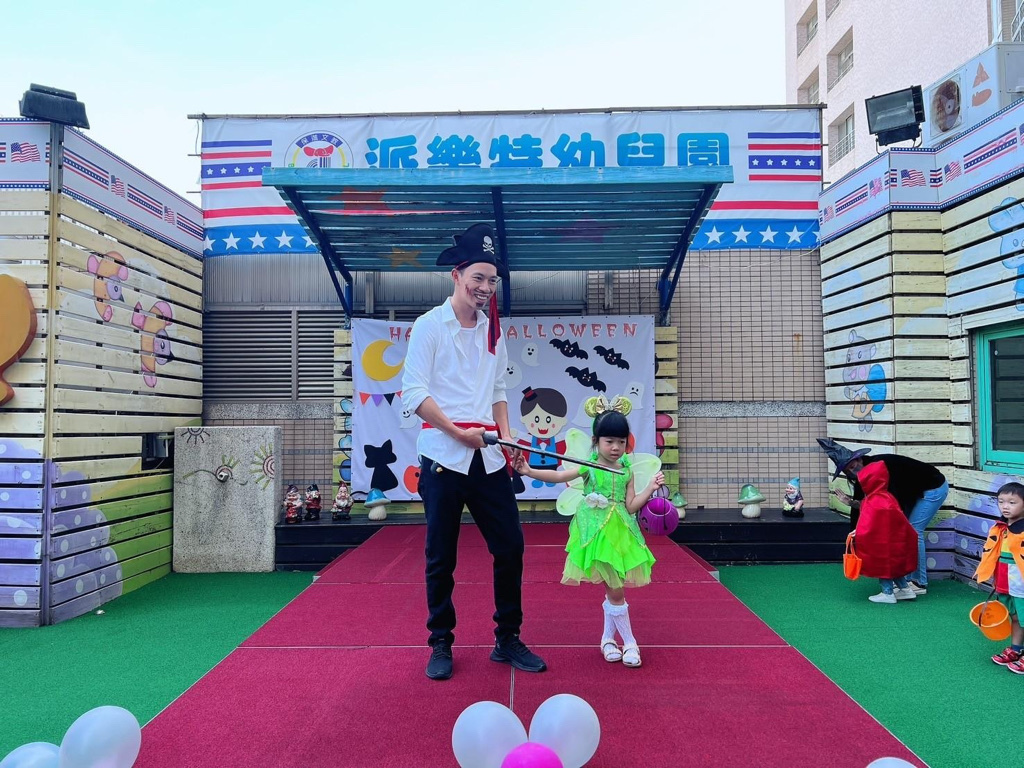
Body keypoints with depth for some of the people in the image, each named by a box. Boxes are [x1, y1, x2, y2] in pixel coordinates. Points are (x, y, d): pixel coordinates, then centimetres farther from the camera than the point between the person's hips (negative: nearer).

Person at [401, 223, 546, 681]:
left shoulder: (493, 330, 13)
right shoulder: (430, 325, -3)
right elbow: (413, 393, -8)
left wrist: (504, 435, 5)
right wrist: (457, 431, -14)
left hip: (488, 457, 5)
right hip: (442, 455, -5)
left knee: (510, 546, 5)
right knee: (441, 556, 5)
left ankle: (507, 639, 21)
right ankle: (441, 644, 21)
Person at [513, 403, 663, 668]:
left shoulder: (627, 472, 5)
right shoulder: (589, 467, -4)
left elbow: (631, 507, 3)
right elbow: (557, 476, -16)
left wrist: (650, 488, -8)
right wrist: (529, 471, -29)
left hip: (619, 534, 3)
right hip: (596, 533, -3)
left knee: (613, 590, 10)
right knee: (615, 590, -2)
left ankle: (608, 638, 27)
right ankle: (629, 642, 11)